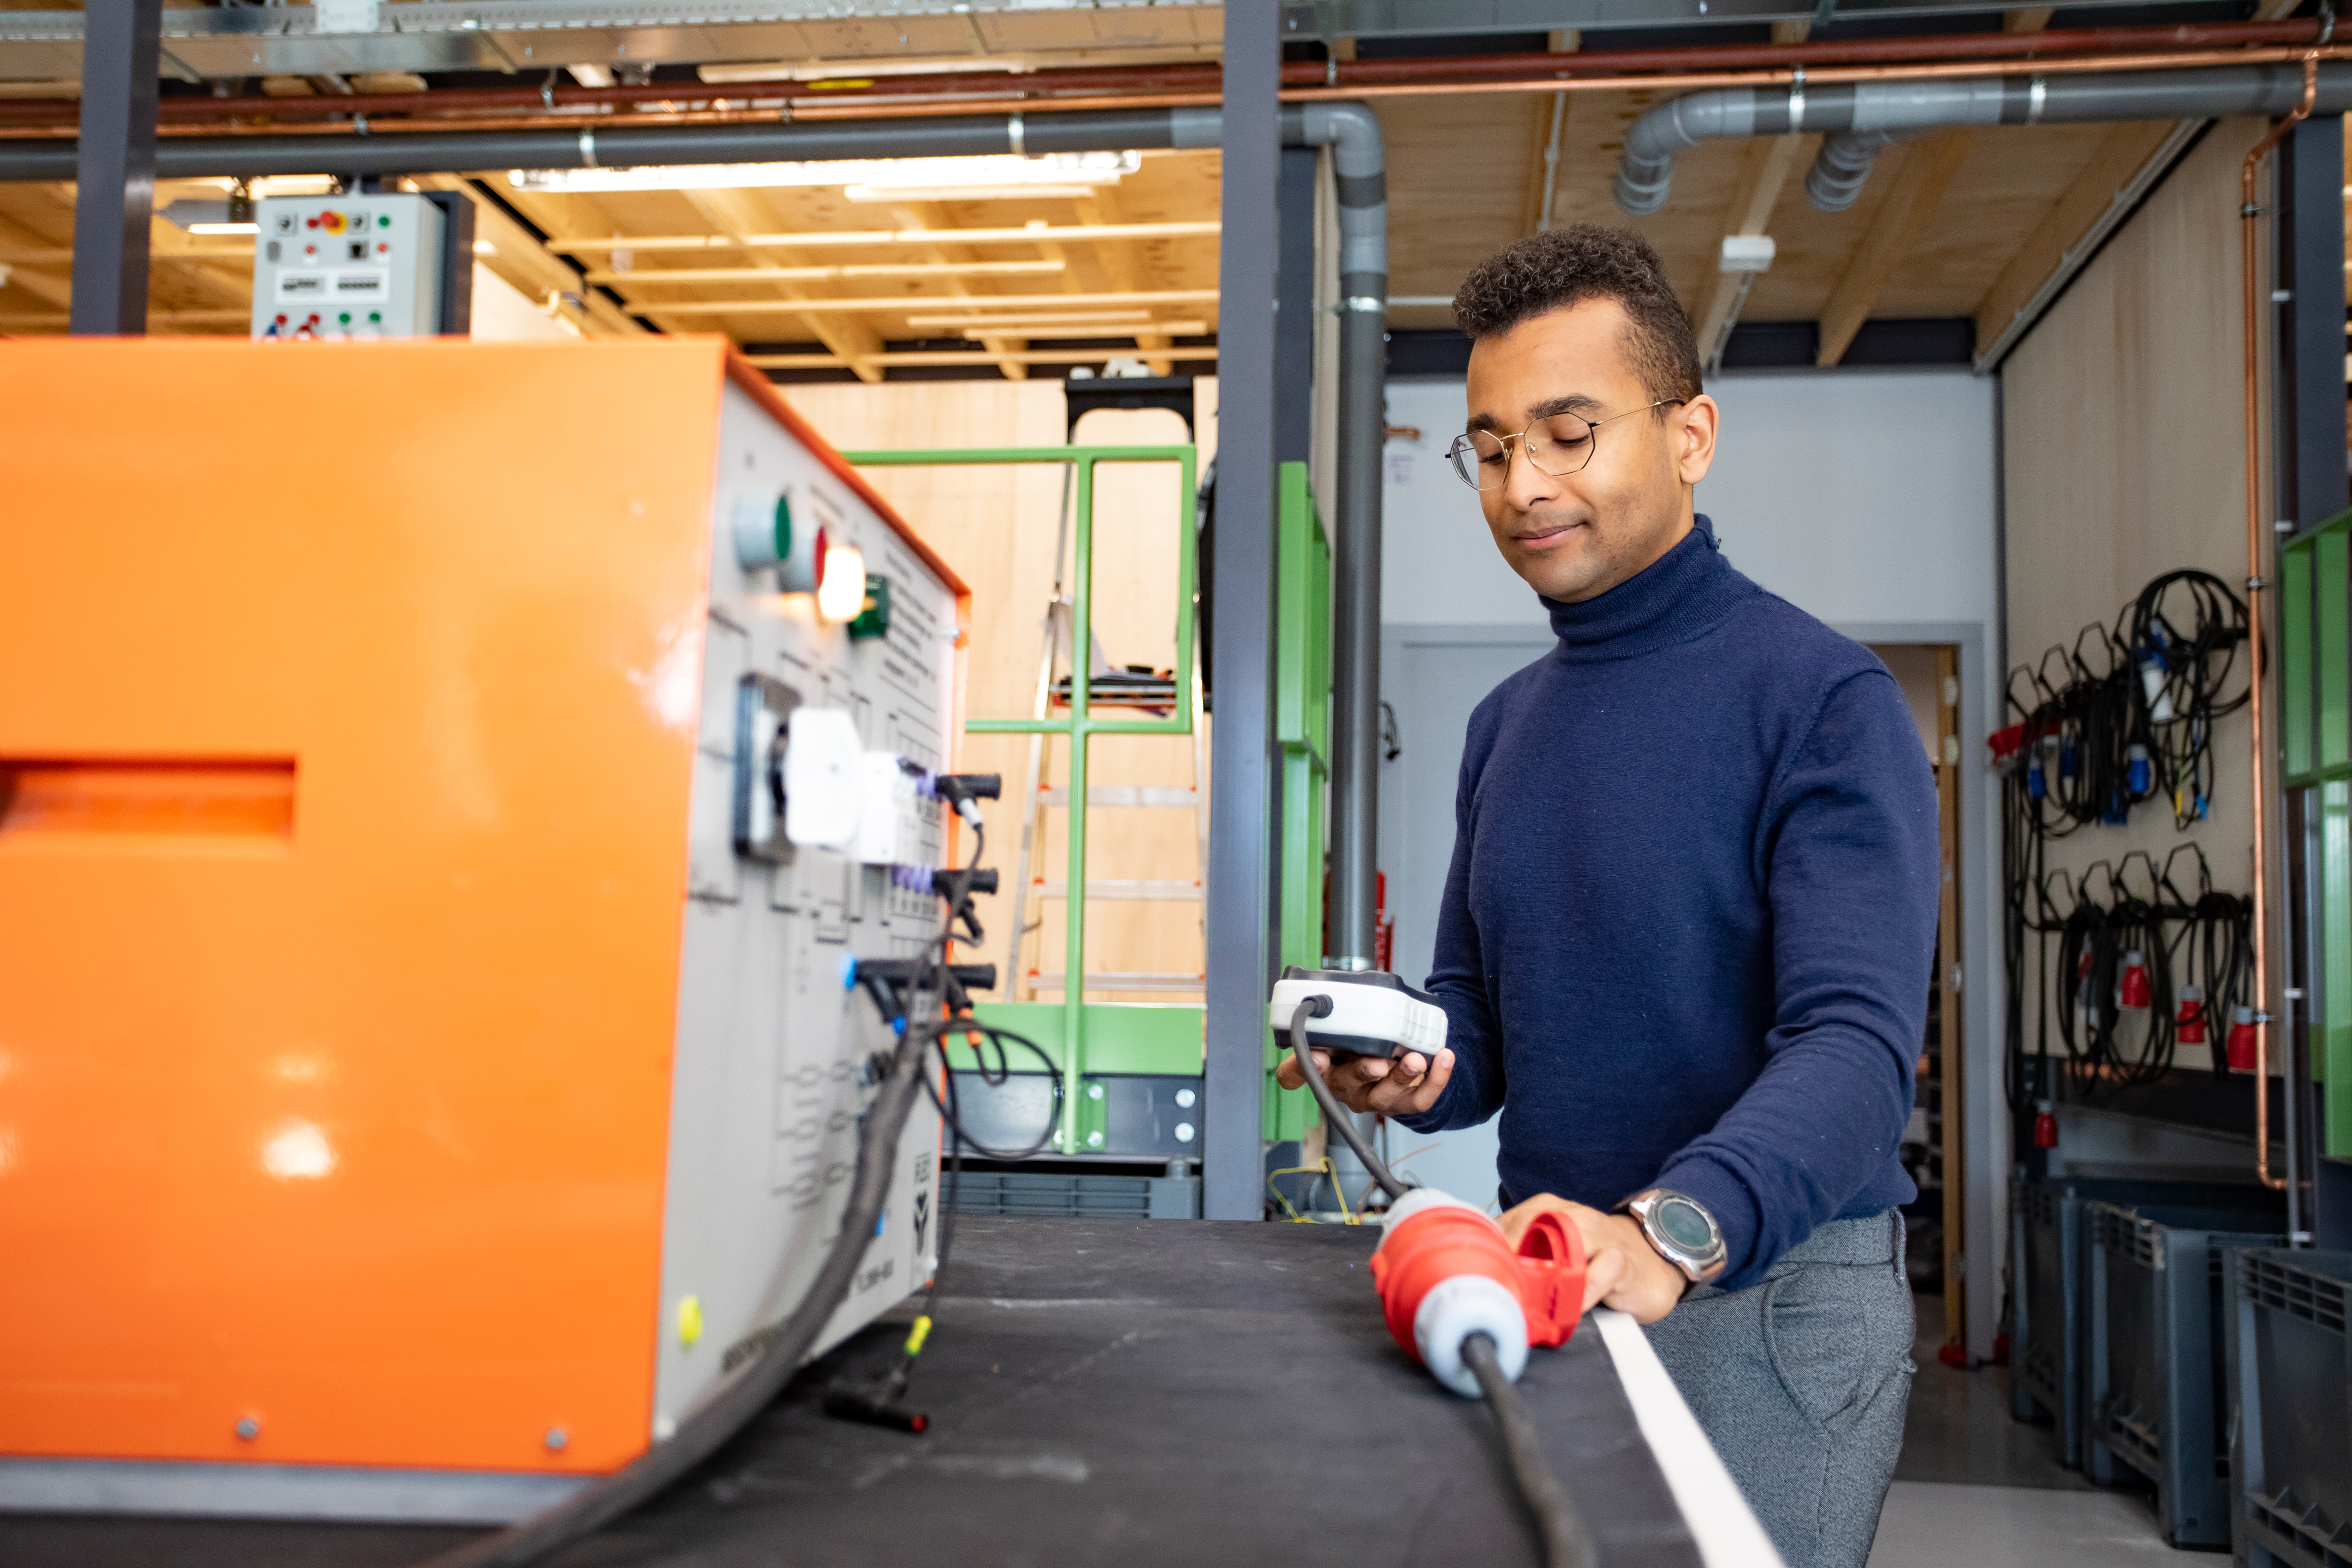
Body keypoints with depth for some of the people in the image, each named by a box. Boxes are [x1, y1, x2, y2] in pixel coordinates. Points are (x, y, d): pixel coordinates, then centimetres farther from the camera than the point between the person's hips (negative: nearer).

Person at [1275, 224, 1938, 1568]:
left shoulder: (1824, 700, -12)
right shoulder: (1508, 723, 11)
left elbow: (1855, 1040, -23)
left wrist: (1671, 1233, -39)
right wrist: (1423, 1071, -7)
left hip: (1767, 1299, -6)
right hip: (1548, 1287, 7)